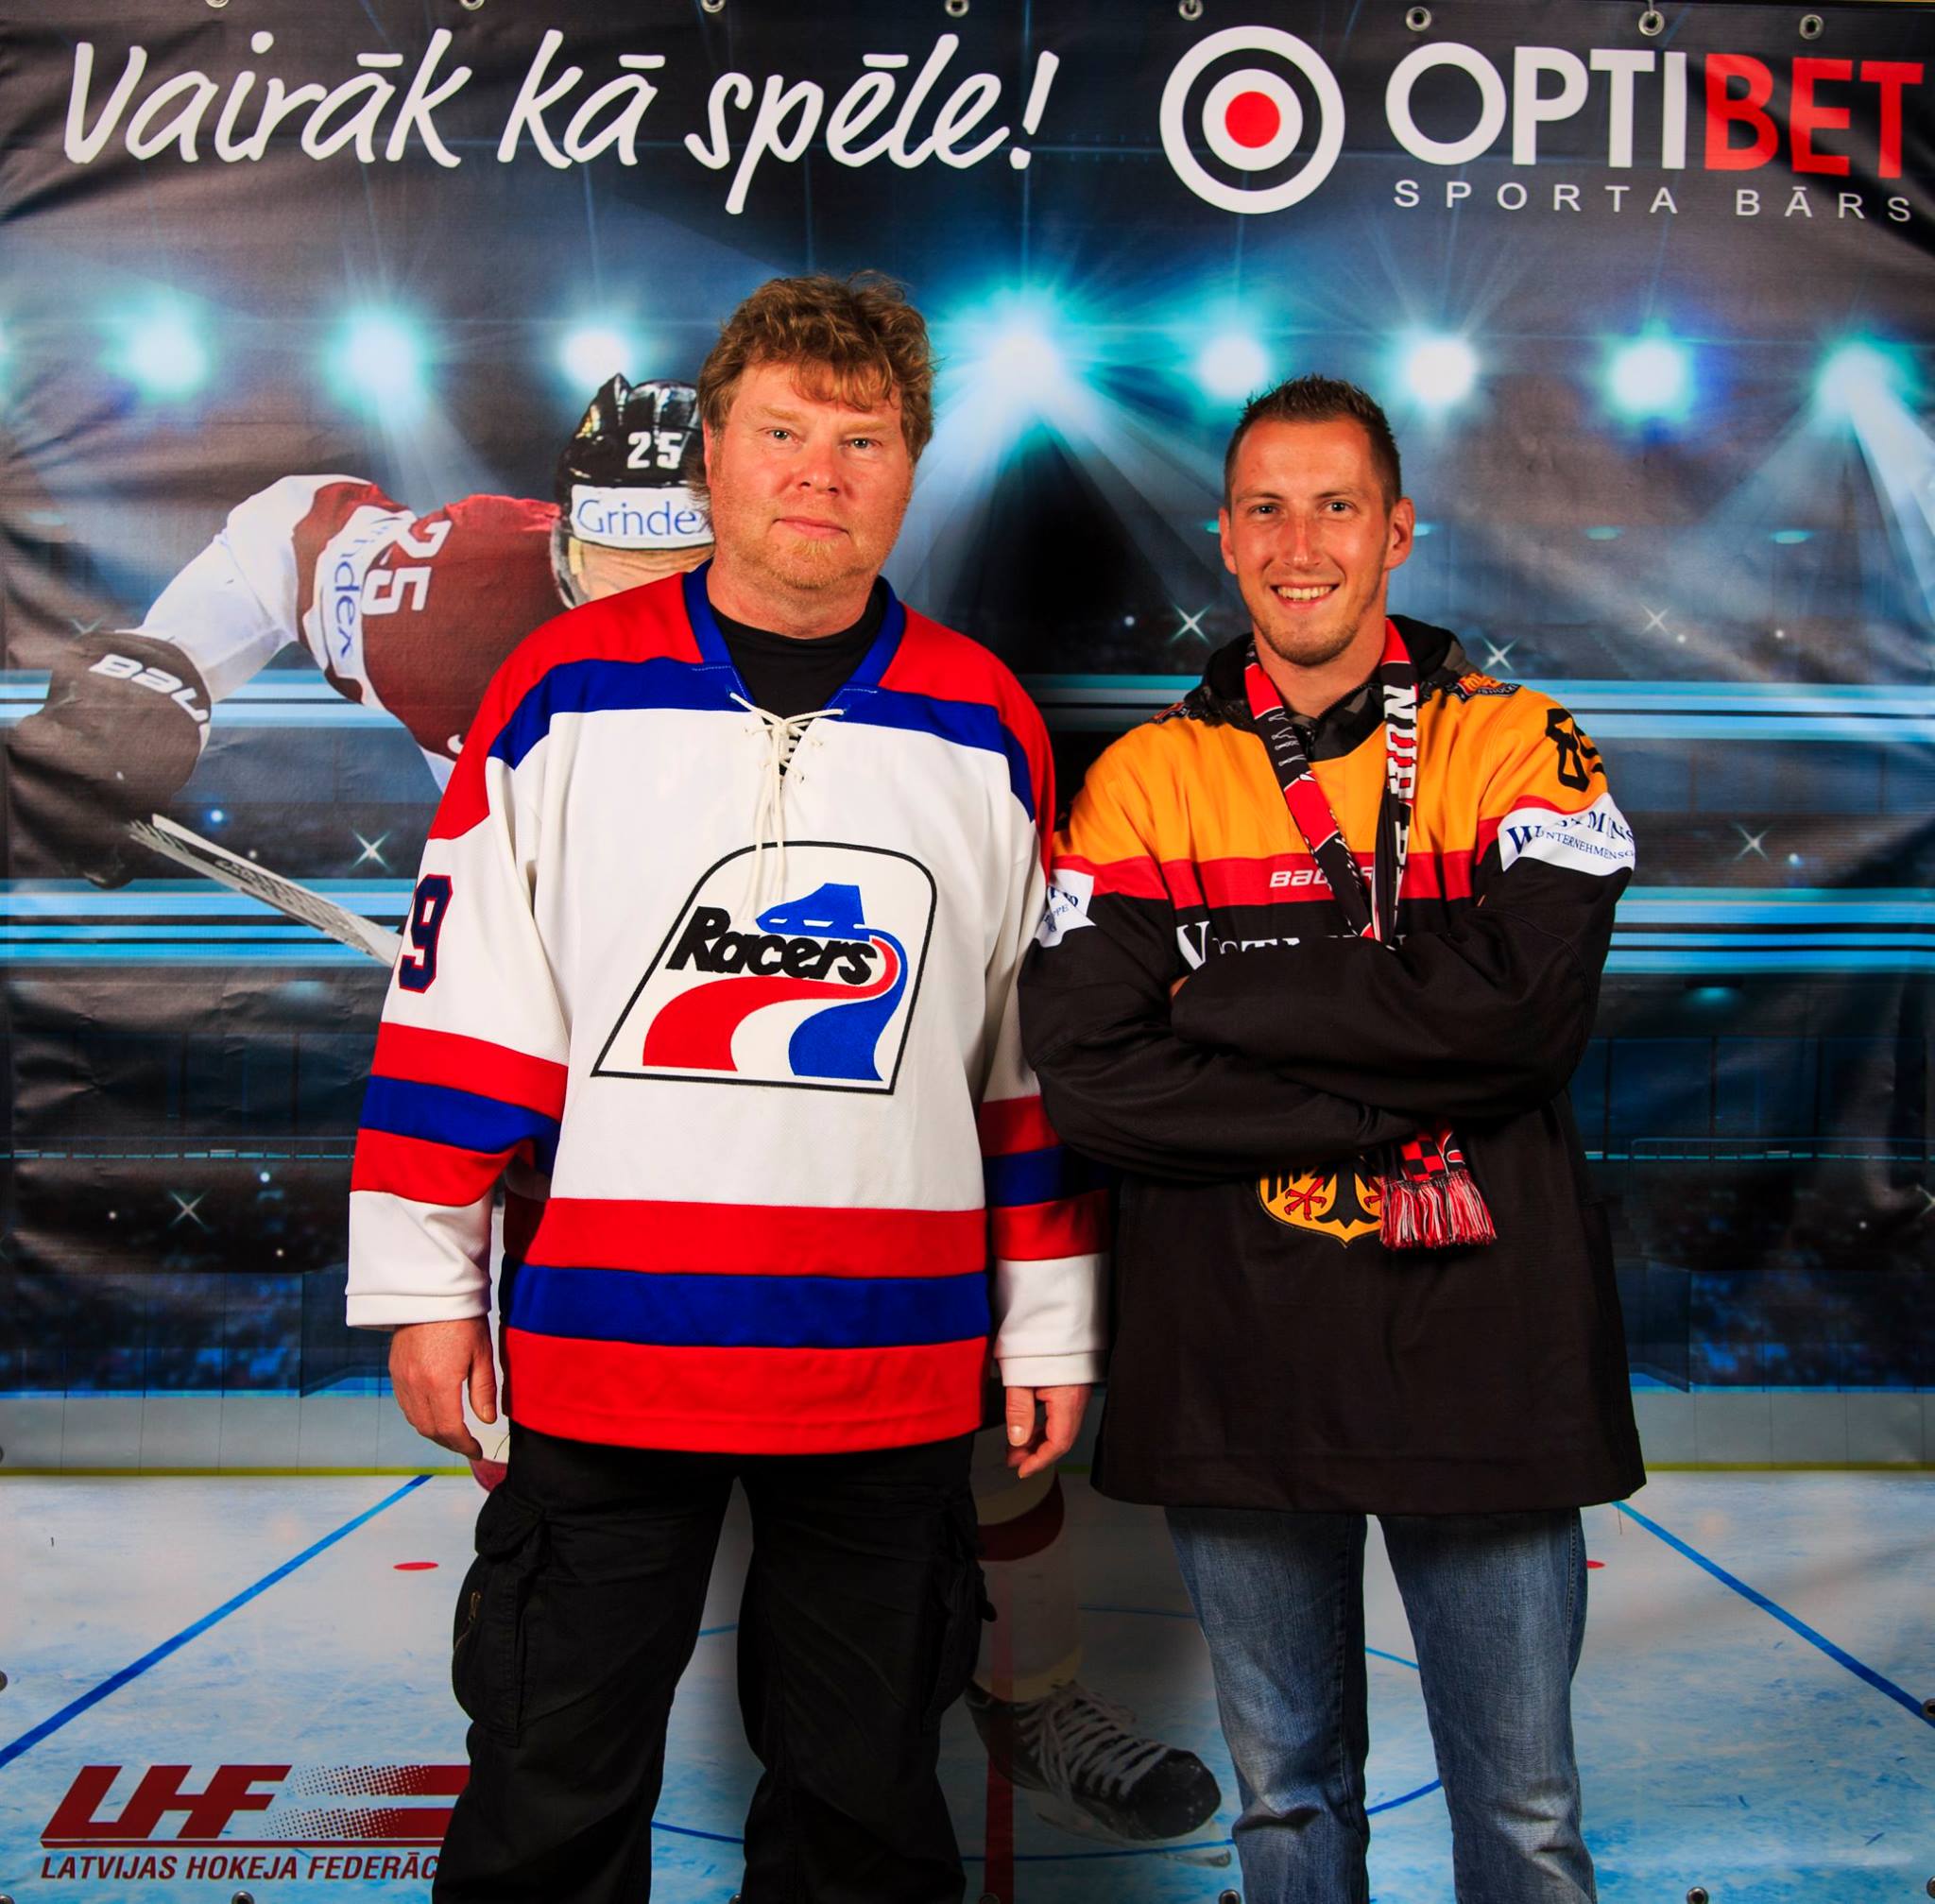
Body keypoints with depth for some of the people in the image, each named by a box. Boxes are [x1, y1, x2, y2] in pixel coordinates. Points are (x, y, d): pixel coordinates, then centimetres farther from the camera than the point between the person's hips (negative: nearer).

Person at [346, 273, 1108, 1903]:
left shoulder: (986, 729, 5)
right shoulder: (564, 693, 0)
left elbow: (1037, 1055, 8)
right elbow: (461, 1004, 1)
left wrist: (1050, 1327, 9)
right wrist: (424, 1280, -1)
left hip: (897, 1369, 2)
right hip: (598, 1355, -1)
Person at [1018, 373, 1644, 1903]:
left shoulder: (1519, 748, 2)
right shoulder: (1145, 780, 3)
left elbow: (1526, 1001, -16)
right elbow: (1083, 1069, -8)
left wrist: (1225, 999, -12)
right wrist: (1383, 1108, -15)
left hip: (1485, 1356, -1)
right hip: (1234, 1366, 1)